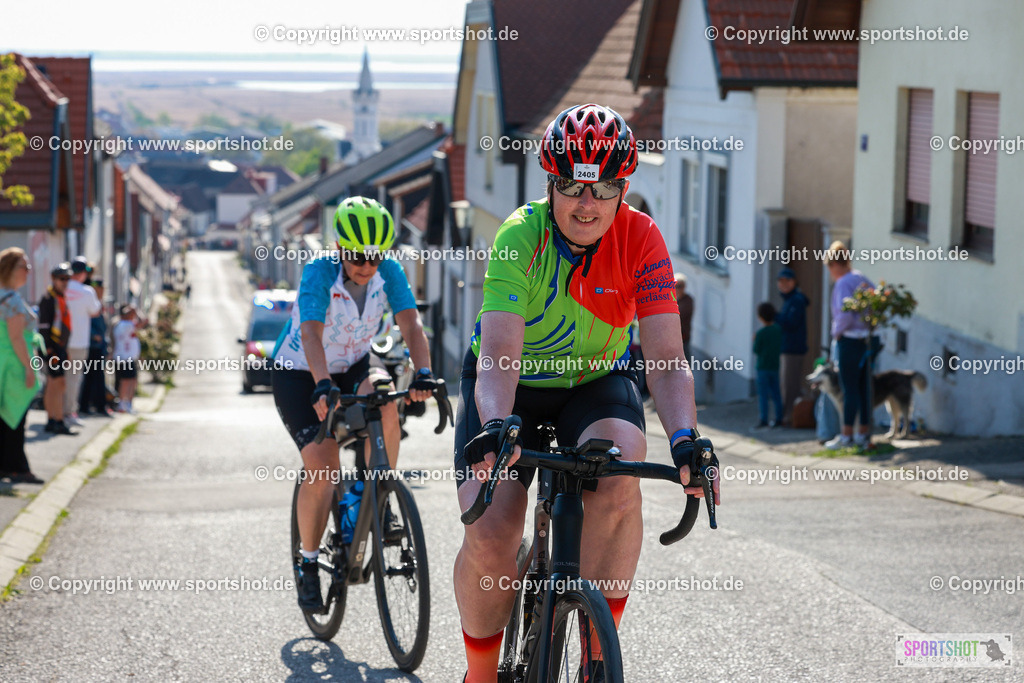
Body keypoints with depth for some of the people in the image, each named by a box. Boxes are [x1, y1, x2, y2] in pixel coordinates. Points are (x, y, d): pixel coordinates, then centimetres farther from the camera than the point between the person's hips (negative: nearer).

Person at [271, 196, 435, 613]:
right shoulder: (320, 272, -27)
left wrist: (423, 373, -45)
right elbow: (311, 333, -39)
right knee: (321, 466, -19)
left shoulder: (389, 272, -16)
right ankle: (309, 564, -1)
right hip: (300, 374, -3)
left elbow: (411, 324, -27)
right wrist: (323, 387, -56)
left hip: (352, 367, 3)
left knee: (385, 399, -32)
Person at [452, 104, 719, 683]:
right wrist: (496, 428, -56)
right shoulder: (521, 235, -26)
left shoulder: (641, 238, -21)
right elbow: (499, 351, -37)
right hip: (512, 383, -1)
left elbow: (667, 358, -27)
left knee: (618, 475, -32)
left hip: (597, 381, 1)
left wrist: (686, 439, -44)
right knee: (489, 537, -19)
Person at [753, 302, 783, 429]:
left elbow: (756, 350, -10)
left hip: (763, 367, -5)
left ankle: (764, 420, -6)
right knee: (776, 393, 11)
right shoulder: (778, 330, 2)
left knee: (763, 394, -3)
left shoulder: (760, 333, -14)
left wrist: (754, 341, 5)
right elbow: (780, 346, 8)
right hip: (775, 366, 5)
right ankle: (779, 419, 14)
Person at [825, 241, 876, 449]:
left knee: (850, 389, -4)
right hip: (866, 340, 8)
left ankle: (846, 436, -1)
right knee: (864, 388, 11)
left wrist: (836, 332, -7)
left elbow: (845, 314, -23)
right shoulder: (863, 280, 12)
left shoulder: (843, 284, -13)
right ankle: (864, 434, 15)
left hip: (849, 340, -8)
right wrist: (870, 326, 12)